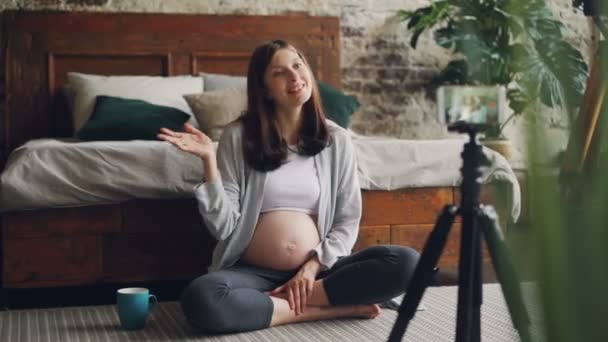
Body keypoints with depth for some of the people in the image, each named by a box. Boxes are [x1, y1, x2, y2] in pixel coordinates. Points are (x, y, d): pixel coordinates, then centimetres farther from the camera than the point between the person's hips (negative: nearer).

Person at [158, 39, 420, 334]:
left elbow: (347, 222, 6)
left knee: (405, 262, -22)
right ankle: (335, 308, -21)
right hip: (253, 273, -1)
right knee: (200, 299, -35)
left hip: (318, 269, 2)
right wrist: (209, 161, -16)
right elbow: (224, 226, -6)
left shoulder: (336, 139, 6)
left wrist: (312, 267, -10)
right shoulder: (238, 136, 0)